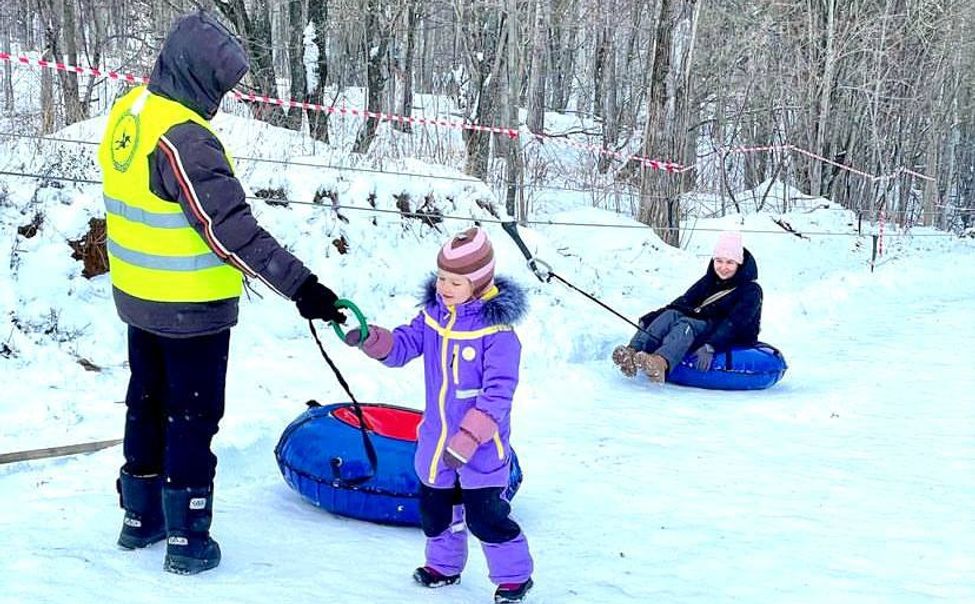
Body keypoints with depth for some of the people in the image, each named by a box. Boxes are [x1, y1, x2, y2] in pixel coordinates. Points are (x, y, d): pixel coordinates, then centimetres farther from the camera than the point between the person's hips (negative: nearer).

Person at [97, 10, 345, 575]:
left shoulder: (128, 112, 1)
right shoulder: (182, 138, -27)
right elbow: (232, 230, -32)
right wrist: (301, 285, -32)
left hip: (139, 296, 8)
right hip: (192, 308, -8)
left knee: (148, 406, 20)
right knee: (192, 420, 5)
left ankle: (140, 518, 35)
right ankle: (187, 541, 16)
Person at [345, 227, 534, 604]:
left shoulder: (496, 329, -21)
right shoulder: (432, 315, -1)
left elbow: (497, 395, -23)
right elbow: (402, 346, 3)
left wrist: (467, 441, -27)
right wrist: (371, 339, -19)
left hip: (482, 447, -7)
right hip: (436, 440, 7)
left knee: (485, 515, 0)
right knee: (434, 508, 20)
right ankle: (444, 564, 42)